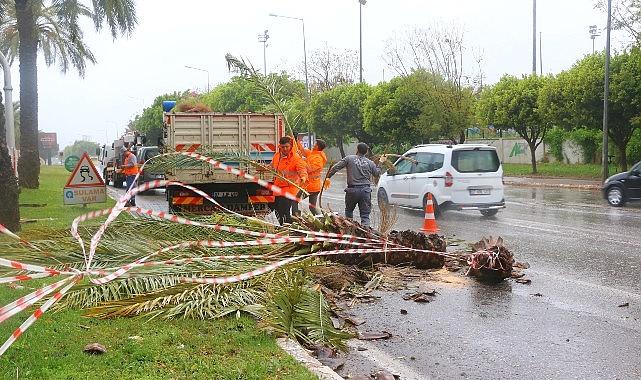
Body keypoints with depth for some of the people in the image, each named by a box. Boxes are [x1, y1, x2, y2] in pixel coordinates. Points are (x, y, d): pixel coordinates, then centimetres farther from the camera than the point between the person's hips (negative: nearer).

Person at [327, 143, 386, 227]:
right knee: (365, 215, 4)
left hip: (352, 190, -1)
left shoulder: (349, 158, -1)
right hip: (365, 190, 1)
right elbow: (377, 173, 21)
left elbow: (335, 168, -3)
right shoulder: (370, 163, 5)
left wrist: (328, 176, 9)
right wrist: (380, 162, 35)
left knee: (349, 211, 22)